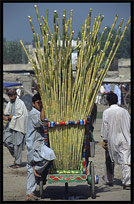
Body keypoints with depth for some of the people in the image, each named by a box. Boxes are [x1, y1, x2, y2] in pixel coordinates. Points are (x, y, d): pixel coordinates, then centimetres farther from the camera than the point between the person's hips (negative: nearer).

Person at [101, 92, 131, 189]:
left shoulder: (107, 112, -5)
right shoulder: (124, 111, 4)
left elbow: (105, 126, -6)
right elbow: (129, 125, 9)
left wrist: (104, 140, -1)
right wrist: (128, 137, 19)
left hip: (112, 140, -1)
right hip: (124, 139, 1)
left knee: (110, 161, 15)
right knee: (125, 160, -6)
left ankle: (109, 180, 26)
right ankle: (127, 181, -18)